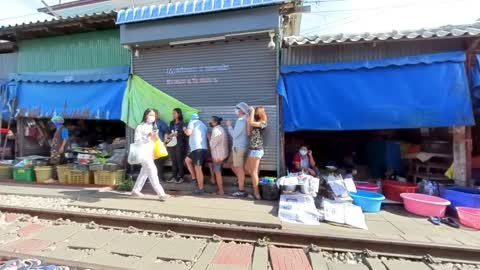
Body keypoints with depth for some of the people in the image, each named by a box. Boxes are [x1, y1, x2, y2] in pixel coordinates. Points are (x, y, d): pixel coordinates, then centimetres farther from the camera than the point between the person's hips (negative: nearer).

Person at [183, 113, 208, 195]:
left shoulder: (192, 122, 4)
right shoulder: (203, 124, 26)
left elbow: (188, 133, -10)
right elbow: (207, 136, 29)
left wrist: (184, 129, 11)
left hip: (197, 148, -9)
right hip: (202, 148, 9)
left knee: (197, 168, -9)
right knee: (187, 160, 24)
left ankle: (201, 189, -8)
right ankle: (194, 178, 18)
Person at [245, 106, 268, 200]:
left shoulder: (263, 123, -10)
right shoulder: (256, 124, 14)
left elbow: (251, 123, -25)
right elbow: (249, 133, 6)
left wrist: (252, 111, -12)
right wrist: (247, 121, 4)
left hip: (256, 150, -9)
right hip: (253, 149, 9)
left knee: (253, 172, -2)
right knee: (247, 169, 18)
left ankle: (256, 193, 7)